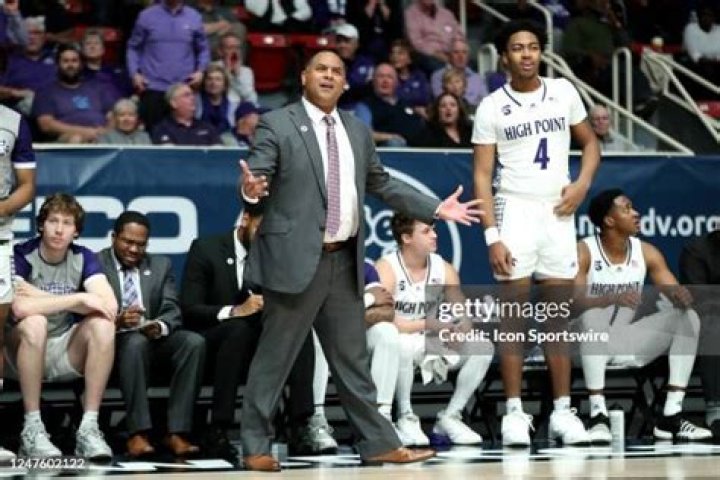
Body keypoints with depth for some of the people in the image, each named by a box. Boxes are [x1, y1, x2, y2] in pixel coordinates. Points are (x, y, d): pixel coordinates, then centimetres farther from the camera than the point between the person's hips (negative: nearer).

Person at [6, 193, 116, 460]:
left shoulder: (83, 258, -1)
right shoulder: (21, 256, -11)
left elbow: (110, 306, -17)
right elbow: (20, 307, -31)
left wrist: (41, 297, -20)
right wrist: (79, 299, -25)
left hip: (67, 356, 3)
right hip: (24, 353, -3)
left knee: (103, 325, -23)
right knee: (34, 323, -33)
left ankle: (89, 428, -26)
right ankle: (32, 429, -29)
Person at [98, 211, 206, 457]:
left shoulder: (160, 266, 17)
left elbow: (172, 310, 6)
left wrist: (160, 326, -18)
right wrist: (116, 322, -28)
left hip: (155, 338, 4)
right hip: (115, 342, -4)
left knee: (194, 342, -26)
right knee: (136, 342, -38)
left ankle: (176, 432, -30)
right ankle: (138, 433, -39)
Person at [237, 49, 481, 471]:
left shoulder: (358, 132, 15)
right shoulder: (277, 125, -4)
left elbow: (382, 184, 22)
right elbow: (257, 175, -13)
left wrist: (435, 209, 18)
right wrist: (252, 188, -37)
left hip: (344, 260, 6)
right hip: (296, 258, -6)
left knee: (353, 359, 12)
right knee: (275, 357, 0)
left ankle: (378, 443, 16)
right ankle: (256, 446, 8)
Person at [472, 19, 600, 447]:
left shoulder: (563, 92, 5)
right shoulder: (492, 107, -2)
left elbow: (590, 142, 16)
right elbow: (482, 175, -3)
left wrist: (582, 183, -4)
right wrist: (492, 237, -11)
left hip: (558, 212, 3)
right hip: (515, 210, -3)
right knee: (515, 314, -2)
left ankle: (563, 411, 9)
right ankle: (514, 411, 0)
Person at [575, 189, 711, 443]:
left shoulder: (646, 252, 2)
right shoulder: (583, 252, -13)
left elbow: (676, 294, -1)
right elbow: (572, 303, -24)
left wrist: (681, 296, -26)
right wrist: (611, 299, -41)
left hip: (627, 344, 5)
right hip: (589, 344, -5)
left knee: (688, 317, -13)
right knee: (593, 317, -38)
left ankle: (671, 417, -19)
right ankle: (598, 414, -37)